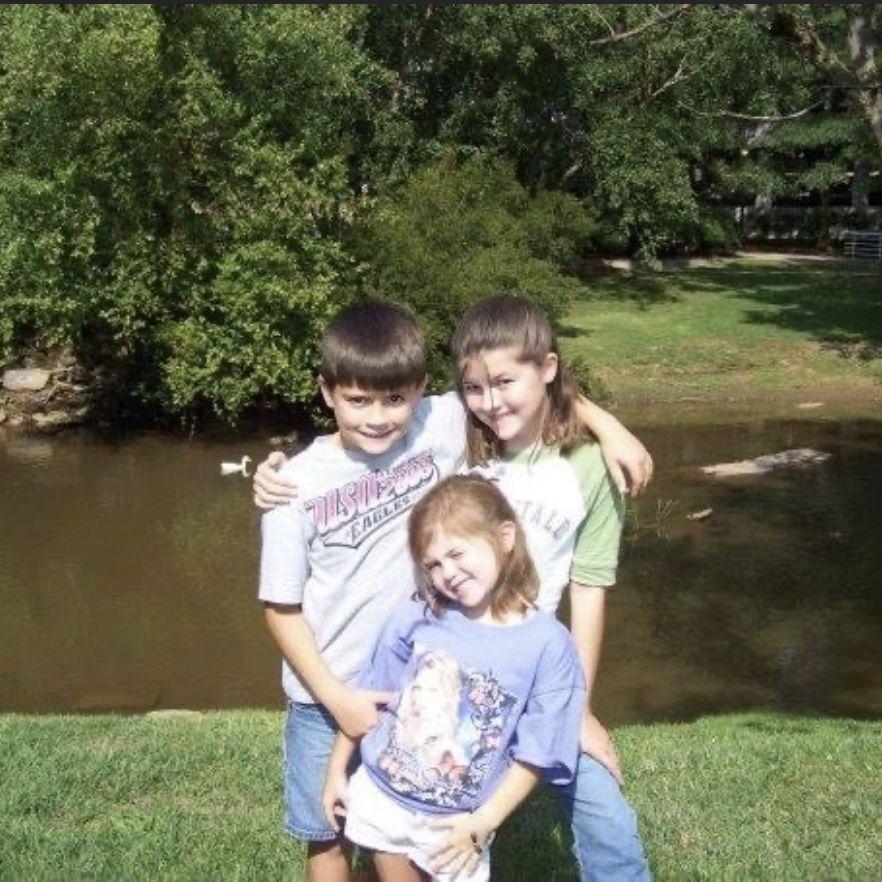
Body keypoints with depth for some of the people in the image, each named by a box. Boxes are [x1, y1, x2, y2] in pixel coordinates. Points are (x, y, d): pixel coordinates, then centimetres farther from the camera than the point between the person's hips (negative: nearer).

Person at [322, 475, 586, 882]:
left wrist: (483, 823, -14)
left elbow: (535, 754, -11)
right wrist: (337, 771, 6)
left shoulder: (548, 645, -17)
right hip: (380, 797, 2)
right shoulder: (417, 617, -10)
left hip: (455, 823, -2)